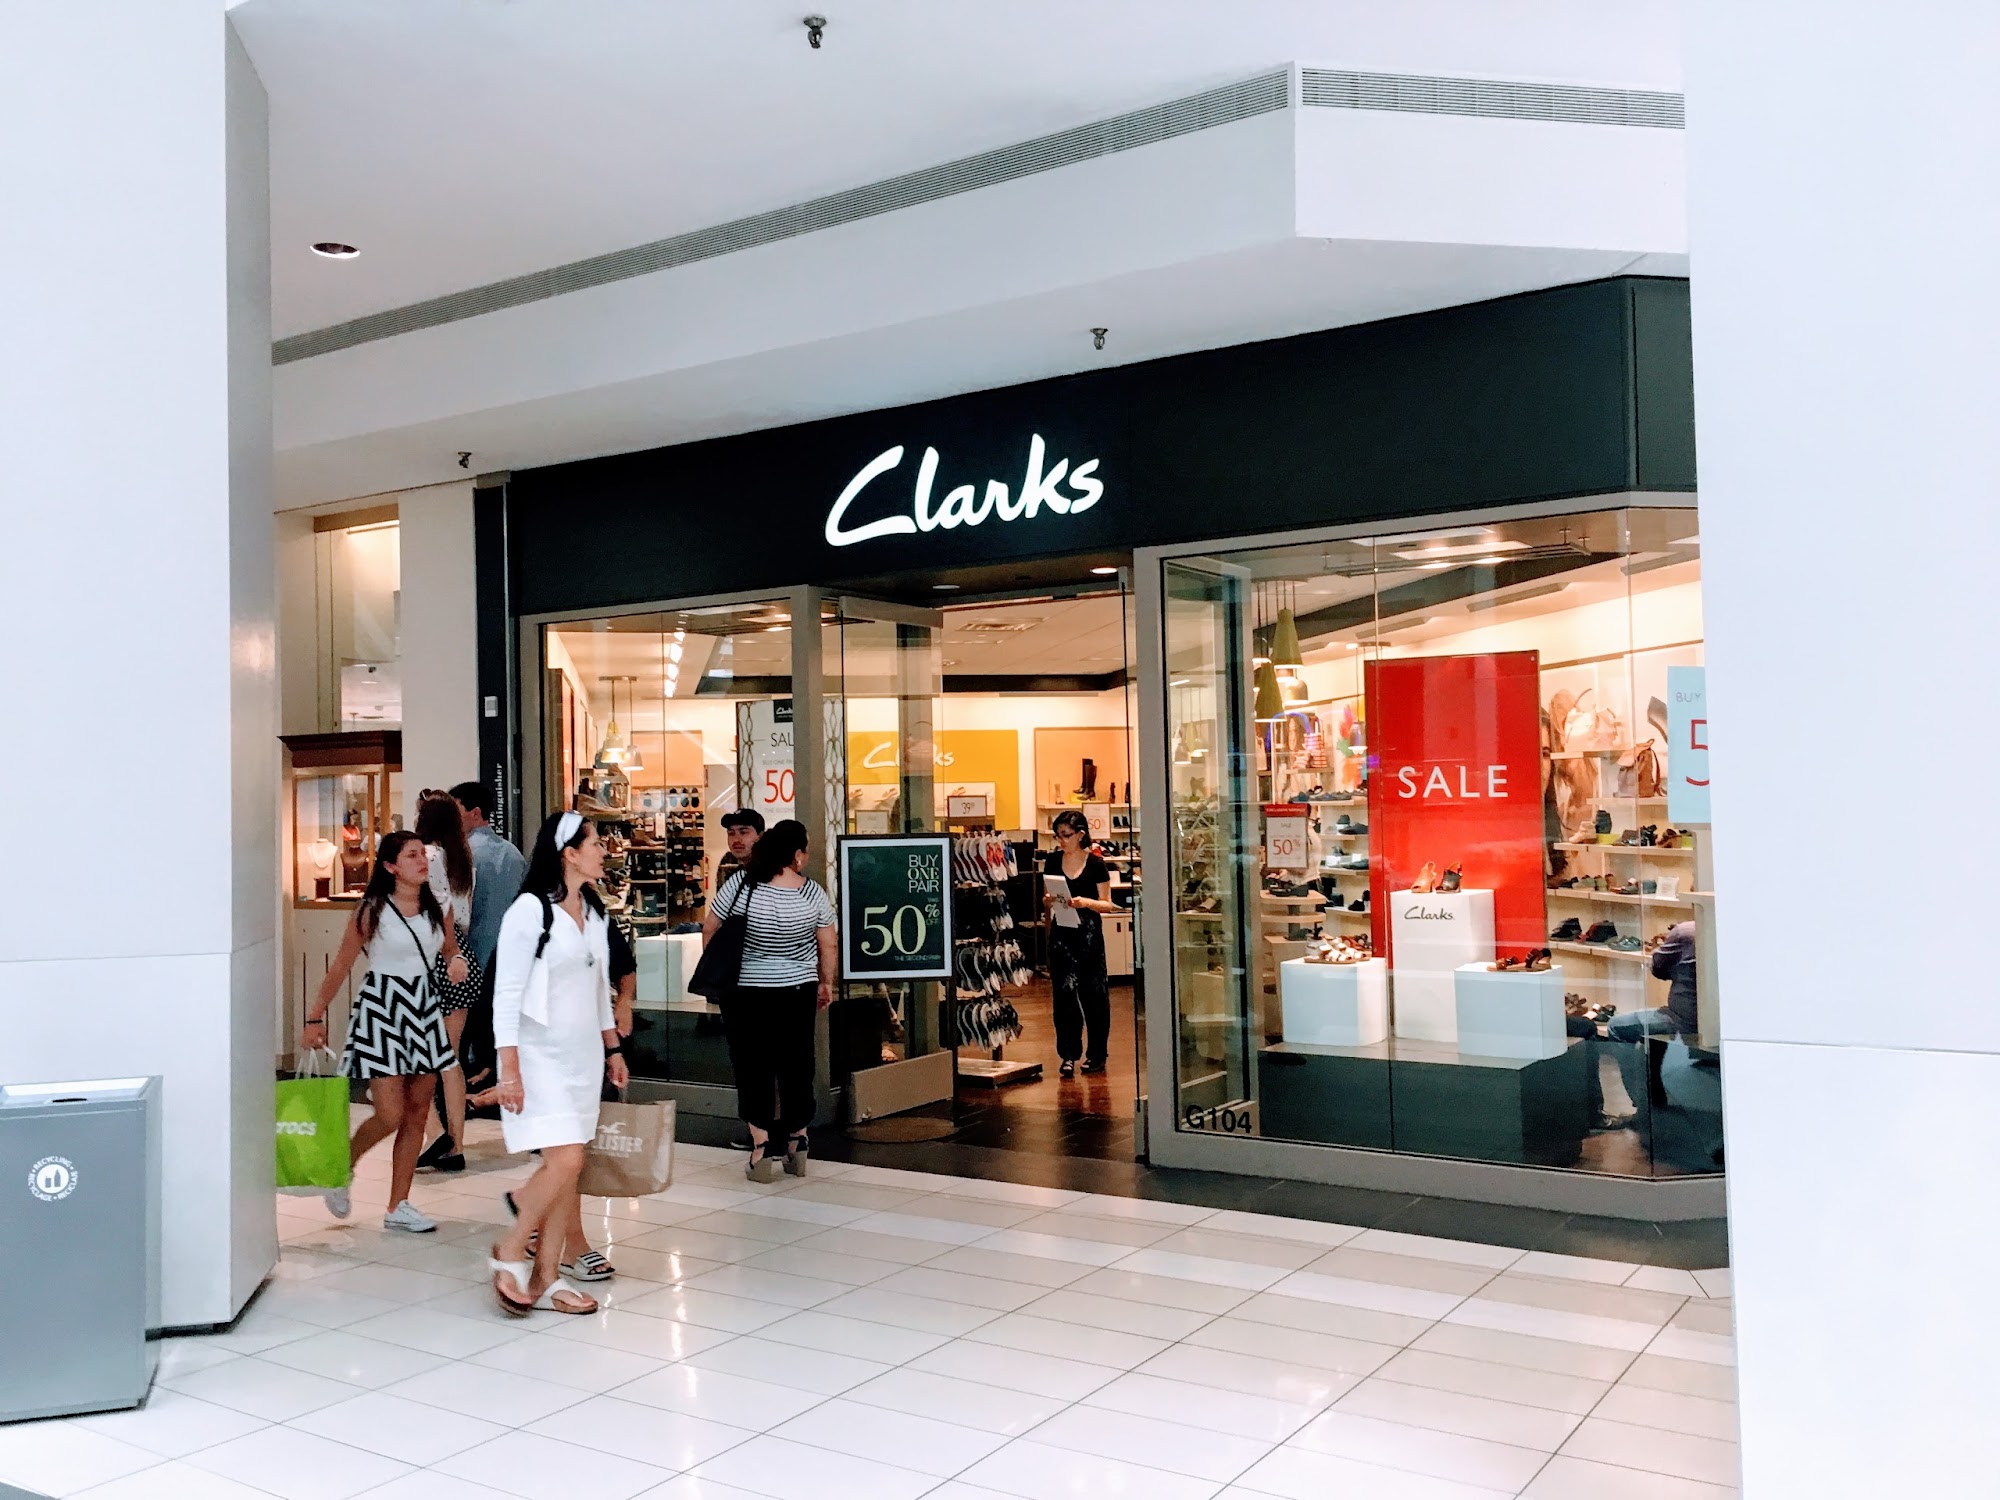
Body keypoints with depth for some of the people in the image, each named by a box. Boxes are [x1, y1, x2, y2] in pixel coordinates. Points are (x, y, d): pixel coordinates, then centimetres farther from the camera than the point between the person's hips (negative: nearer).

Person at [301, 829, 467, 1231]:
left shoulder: (438, 909, 5)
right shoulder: (373, 910, -8)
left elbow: (451, 949, 19)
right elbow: (341, 966, -3)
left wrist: (457, 961, -5)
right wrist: (315, 1017, -2)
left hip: (423, 1009, 5)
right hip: (381, 1008, -5)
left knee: (417, 1113, 6)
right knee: (390, 1115, -10)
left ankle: (398, 1206, 16)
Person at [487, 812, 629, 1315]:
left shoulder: (594, 912, 10)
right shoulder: (530, 910, -13)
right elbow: (506, 994, -14)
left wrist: (613, 1049, 19)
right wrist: (509, 1068, -17)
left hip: (583, 1055, 7)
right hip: (540, 1055, -7)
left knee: (568, 1165, 7)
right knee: (564, 1160, -14)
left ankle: (546, 1275, 15)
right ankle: (509, 1254, 6)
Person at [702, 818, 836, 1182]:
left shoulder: (741, 883, -11)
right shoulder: (812, 892, -8)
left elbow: (709, 931, -2)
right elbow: (828, 946, -2)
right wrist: (826, 983, 13)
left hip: (745, 993, -1)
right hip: (798, 993, 1)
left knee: (753, 1068, 6)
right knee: (796, 1067, 12)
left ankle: (761, 1150, 2)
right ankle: (797, 1147, 19)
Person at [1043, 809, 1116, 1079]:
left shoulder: (1095, 864, -4)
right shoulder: (1052, 861, 6)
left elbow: (1107, 904, -2)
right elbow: (1046, 902, 13)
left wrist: (1085, 902, -20)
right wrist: (1048, 901, -10)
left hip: (1088, 933, -2)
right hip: (1060, 933, 2)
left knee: (1093, 993, 4)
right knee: (1064, 991, -4)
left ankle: (1096, 1054, 17)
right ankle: (1069, 1054, 1)